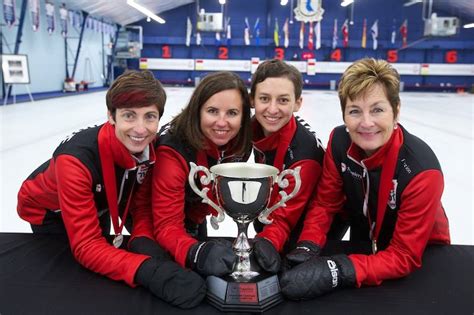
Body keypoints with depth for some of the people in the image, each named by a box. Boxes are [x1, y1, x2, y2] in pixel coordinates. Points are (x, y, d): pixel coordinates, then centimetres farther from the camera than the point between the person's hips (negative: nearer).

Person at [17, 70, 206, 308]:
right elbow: (85, 246, -44)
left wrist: (143, 241, -38)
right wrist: (149, 271, -59)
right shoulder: (76, 159, -43)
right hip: (49, 212, -4)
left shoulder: (151, 149, -27)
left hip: (99, 205, 5)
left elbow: (143, 207, -15)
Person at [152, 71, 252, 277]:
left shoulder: (240, 142, -21)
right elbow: (167, 226, -38)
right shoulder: (173, 151, -38)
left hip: (194, 216, 5)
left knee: (200, 277, 20)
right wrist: (196, 253, -54)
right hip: (157, 223, -5)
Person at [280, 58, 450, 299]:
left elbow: (404, 257, -27)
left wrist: (335, 272, -40)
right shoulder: (339, 141, -19)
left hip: (422, 256, -2)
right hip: (364, 246, 3)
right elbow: (325, 203, -9)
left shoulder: (421, 170, -31)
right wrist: (307, 248, -27)